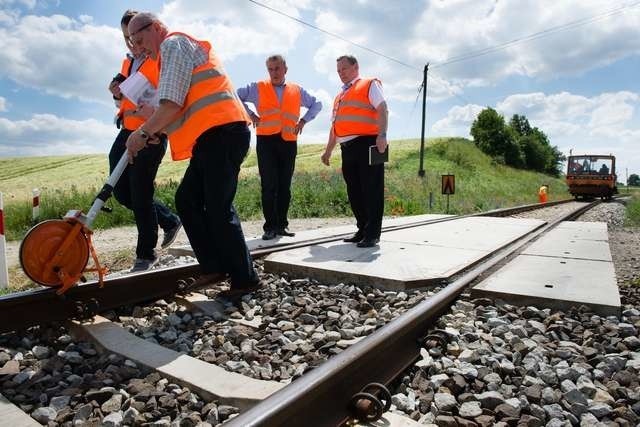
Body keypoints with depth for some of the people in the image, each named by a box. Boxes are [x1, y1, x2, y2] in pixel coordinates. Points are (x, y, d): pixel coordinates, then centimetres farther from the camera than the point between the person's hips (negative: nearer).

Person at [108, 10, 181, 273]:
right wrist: (117, 94, 6)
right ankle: (169, 221, 27)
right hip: (127, 133, 8)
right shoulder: (127, 62, 19)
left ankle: (146, 254, 10)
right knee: (121, 192, 8)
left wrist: (151, 112, -29)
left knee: (140, 193, -5)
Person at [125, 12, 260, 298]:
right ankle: (213, 267, 12)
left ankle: (245, 279, 0)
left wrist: (143, 132, -2)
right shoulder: (176, 50, 30)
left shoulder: (173, 44, -1)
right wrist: (152, 132, 16)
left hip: (222, 134, -10)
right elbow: (182, 109, 26)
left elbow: (172, 104, -13)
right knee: (186, 200, 10)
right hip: (214, 137, 10)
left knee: (218, 209, -9)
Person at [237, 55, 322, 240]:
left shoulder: (297, 91, 16)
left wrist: (303, 120, 12)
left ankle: (281, 225, 9)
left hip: (289, 142, 2)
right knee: (269, 185, -8)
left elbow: (317, 104, 26)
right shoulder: (258, 88, 10)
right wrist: (250, 114, 2)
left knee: (285, 186, 2)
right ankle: (270, 227, -4)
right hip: (266, 141, -2)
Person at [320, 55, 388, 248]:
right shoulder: (339, 96, 28)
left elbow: (382, 109, -8)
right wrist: (328, 151, 25)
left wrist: (382, 135, -23)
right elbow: (335, 126, 29)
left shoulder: (369, 85, 7)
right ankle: (362, 230, 16)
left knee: (371, 190, -6)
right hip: (347, 148, 7)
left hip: (367, 144, -7)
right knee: (354, 191, 7)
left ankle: (372, 234, -2)